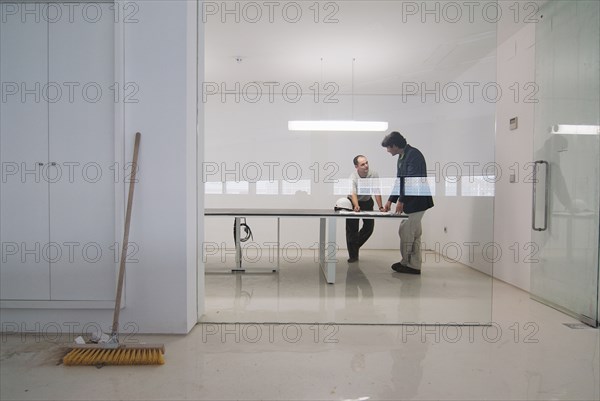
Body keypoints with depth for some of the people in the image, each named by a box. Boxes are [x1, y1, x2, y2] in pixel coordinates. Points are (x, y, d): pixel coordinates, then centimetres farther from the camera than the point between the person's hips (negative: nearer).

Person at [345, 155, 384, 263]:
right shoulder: (353, 178, -27)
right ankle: (353, 255, 3)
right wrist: (356, 206, -58)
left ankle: (355, 245, 27)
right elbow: (353, 194, -40)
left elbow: (376, 192, -15)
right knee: (352, 228, -7)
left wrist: (380, 207, -23)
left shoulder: (374, 175, -18)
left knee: (369, 226, 2)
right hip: (353, 202, -3)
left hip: (367, 202, 3)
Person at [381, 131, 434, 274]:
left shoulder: (413, 155, -16)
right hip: (410, 202, 10)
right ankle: (413, 265, 21)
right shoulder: (402, 157, 14)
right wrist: (391, 200, 13)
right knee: (413, 234, 13)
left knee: (406, 233, -3)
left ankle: (408, 264, 11)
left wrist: (401, 200, -19)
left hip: (416, 202, -10)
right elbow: (399, 181, 18)